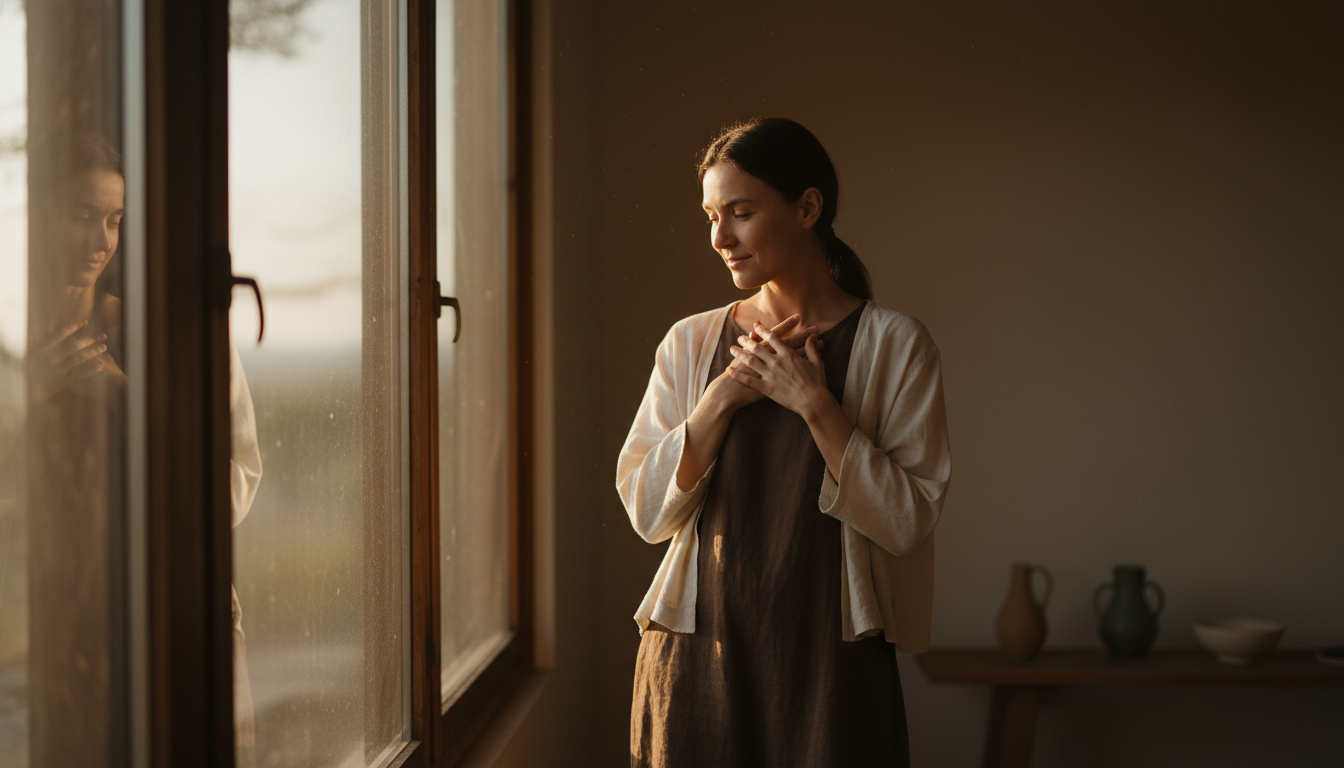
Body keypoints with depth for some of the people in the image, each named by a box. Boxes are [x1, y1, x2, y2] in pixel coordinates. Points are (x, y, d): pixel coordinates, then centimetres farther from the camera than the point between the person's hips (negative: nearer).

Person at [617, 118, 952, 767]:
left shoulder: (894, 344, -2)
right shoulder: (690, 343, 6)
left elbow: (908, 520, -8)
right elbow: (647, 511, 0)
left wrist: (815, 403, -15)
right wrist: (722, 395, -10)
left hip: (830, 662, -2)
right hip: (696, 657, 2)